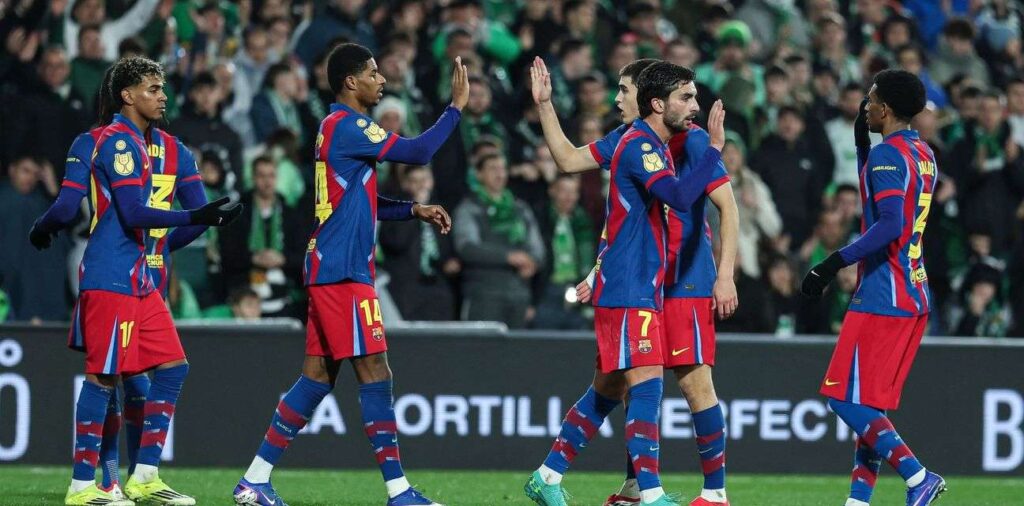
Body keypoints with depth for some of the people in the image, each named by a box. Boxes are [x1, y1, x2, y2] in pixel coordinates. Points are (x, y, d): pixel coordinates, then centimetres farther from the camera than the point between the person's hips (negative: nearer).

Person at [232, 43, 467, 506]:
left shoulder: (337, 127, 18)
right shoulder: (347, 126, -12)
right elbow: (417, 152, -18)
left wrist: (414, 210, 15)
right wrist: (456, 107, -9)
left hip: (328, 269, 10)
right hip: (343, 272, -10)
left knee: (317, 377, 10)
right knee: (374, 375, -8)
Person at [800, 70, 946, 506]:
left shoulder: (887, 155, -13)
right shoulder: (923, 154, 15)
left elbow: (890, 225, -25)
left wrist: (834, 263, -24)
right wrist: (861, 144, 27)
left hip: (883, 297, -10)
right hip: (915, 296, 10)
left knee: (845, 399, -8)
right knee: (870, 404, 12)